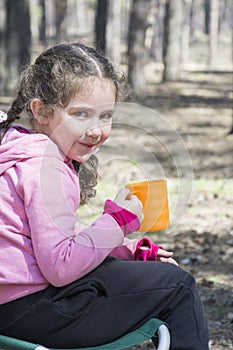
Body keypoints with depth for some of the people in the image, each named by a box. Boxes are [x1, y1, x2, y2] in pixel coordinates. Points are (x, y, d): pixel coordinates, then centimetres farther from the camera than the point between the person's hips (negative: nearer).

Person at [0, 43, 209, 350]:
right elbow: (60, 266, -26)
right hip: (33, 309, -11)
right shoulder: (46, 169, -22)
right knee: (176, 285, 0)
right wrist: (117, 221, -16)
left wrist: (132, 251, 10)